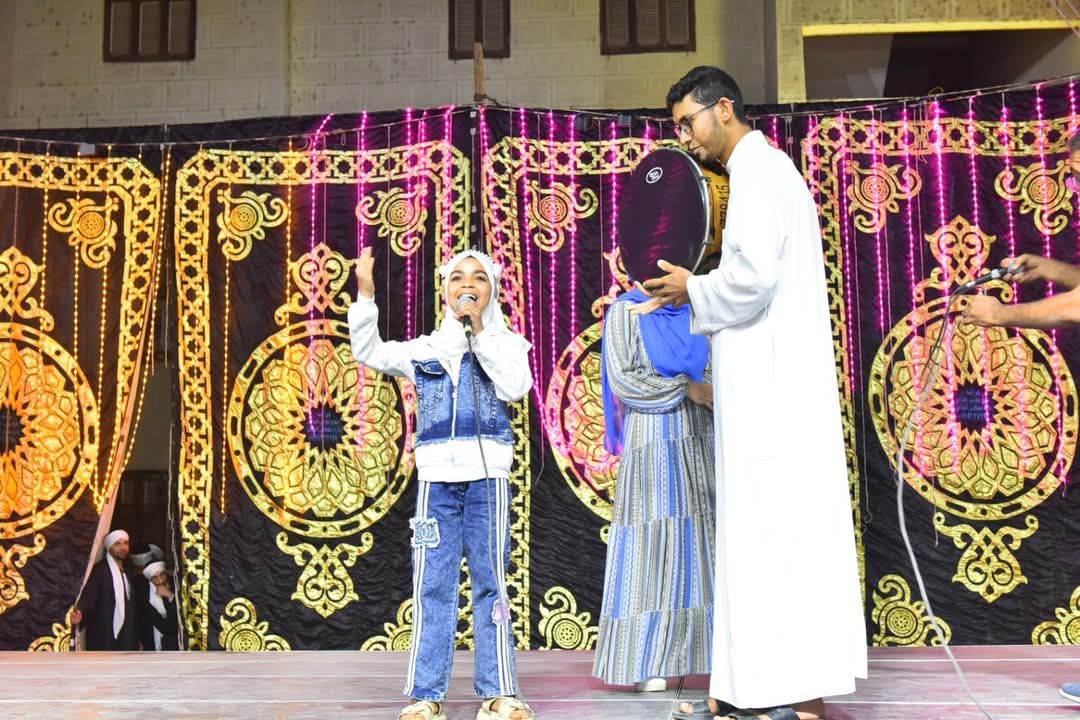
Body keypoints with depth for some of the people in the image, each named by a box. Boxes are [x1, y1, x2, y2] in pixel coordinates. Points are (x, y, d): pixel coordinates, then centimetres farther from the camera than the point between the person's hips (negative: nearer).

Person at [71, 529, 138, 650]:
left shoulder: (126, 573, 16)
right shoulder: (100, 570, -6)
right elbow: (89, 596, -17)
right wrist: (81, 613, -38)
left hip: (124, 638, 7)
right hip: (103, 637, -7)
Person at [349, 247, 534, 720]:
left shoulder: (506, 342, 9)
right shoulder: (425, 348, 15)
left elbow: (515, 387, -9)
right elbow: (369, 352, 14)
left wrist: (481, 330, -8)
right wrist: (365, 295, 4)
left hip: (488, 477, -1)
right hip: (436, 477, 2)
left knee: (491, 583, 1)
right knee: (432, 586, 1)